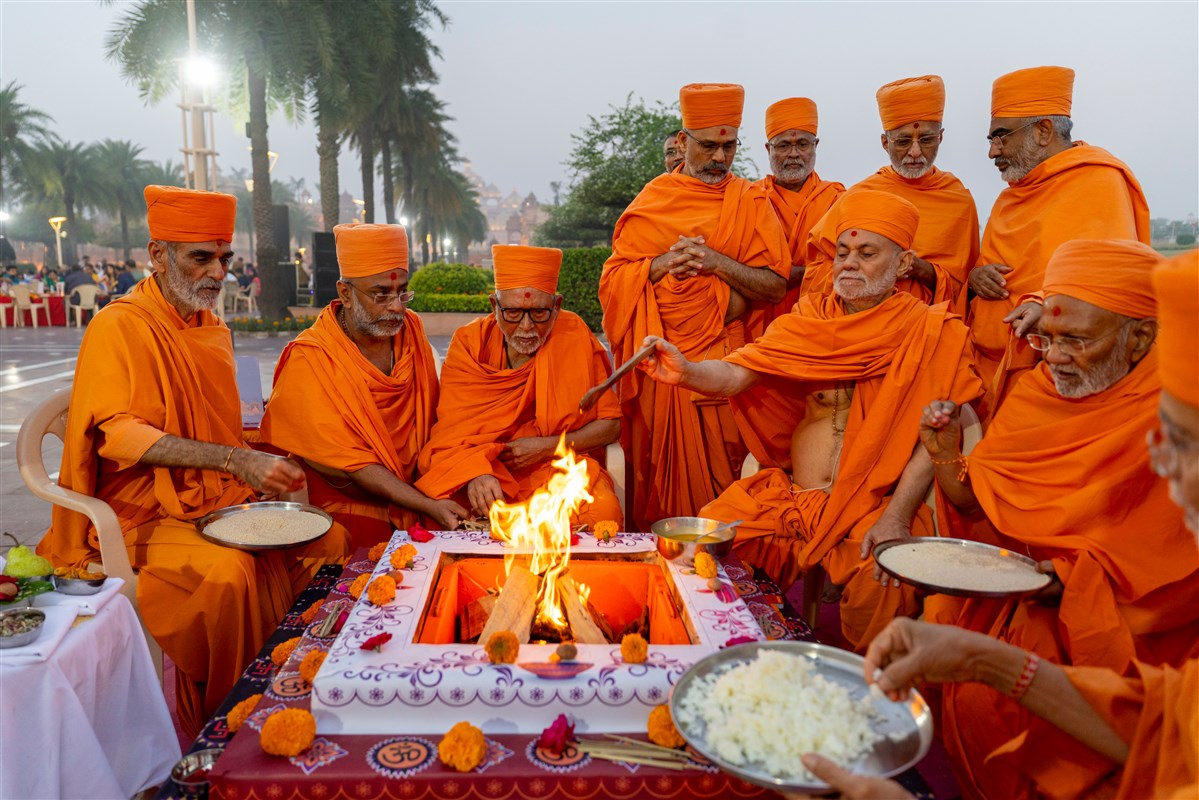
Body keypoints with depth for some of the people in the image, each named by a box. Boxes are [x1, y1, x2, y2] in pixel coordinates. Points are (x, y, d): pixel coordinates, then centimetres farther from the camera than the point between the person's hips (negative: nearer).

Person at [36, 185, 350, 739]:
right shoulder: (118, 328, -8)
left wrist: (260, 467, 2)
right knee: (227, 571, -33)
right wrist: (235, 460, -32)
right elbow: (117, 434, -22)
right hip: (147, 516, -6)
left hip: (225, 501, 7)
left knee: (328, 538, -15)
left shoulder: (212, 329, 16)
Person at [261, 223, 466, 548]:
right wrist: (428, 506, -24)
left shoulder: (411, 330, 4)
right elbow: (350, 463, -16)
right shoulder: (308, 360, -13)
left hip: (417, 491, 5)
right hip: (346, 506, -4)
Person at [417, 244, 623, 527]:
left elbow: (611, 424, 0)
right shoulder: (469, 342, -3)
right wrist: (475, 472, -30)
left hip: (559, 469, -1)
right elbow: (452, 428, -8)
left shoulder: (576, 337, -5)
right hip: (479, 465, 1)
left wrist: (548, 447, -13)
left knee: (603, 510, -31)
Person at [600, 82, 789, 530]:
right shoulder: (651, 201, 8)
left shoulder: (751, 202, 6)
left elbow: (777, 286, -2)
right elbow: (613, 278, 5)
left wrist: (715, 260, -14)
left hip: (723, 362, 0)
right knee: (661, 473, 4)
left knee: (716, 473, 2)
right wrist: (662, 263, -12)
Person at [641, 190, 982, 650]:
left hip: (874, 505, -3)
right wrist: (687, 372, -25)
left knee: (881, 583, -29)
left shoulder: (931, 332, 3)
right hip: (788, 493, 3)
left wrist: (896, 517, -15)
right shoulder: (809, 319, 10)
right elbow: (737, 375, -4)